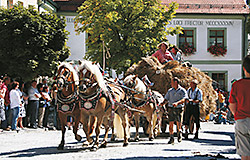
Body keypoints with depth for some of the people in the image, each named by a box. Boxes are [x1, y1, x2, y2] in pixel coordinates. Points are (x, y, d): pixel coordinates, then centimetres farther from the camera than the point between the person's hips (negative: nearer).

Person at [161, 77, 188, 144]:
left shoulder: (182, 90, -1)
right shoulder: (170, 91, 13)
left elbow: (183, 99, -15)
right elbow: (166, 99, 10)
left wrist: (177, 103, -33)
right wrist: (163, 103, -11)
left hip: (179, 109, -3)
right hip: (171, 108, 3)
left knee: (178, 123, -4)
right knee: (171, 123, -2)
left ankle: (179, 134, 23)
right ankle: (171, 138, 3)